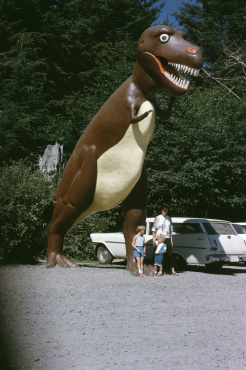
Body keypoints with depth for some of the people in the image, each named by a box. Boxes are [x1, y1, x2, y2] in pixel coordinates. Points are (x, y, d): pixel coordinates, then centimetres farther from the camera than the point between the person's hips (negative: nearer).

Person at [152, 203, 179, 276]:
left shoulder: (168, 218, 12)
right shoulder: (157, 218, 2)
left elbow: (170, 230, 16)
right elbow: (154, 230, 3)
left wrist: (171, 240, 11)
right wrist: (154, 239, -5)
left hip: (167, 238, 3)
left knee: (170, 254, -2)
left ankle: (173, 271, -2)